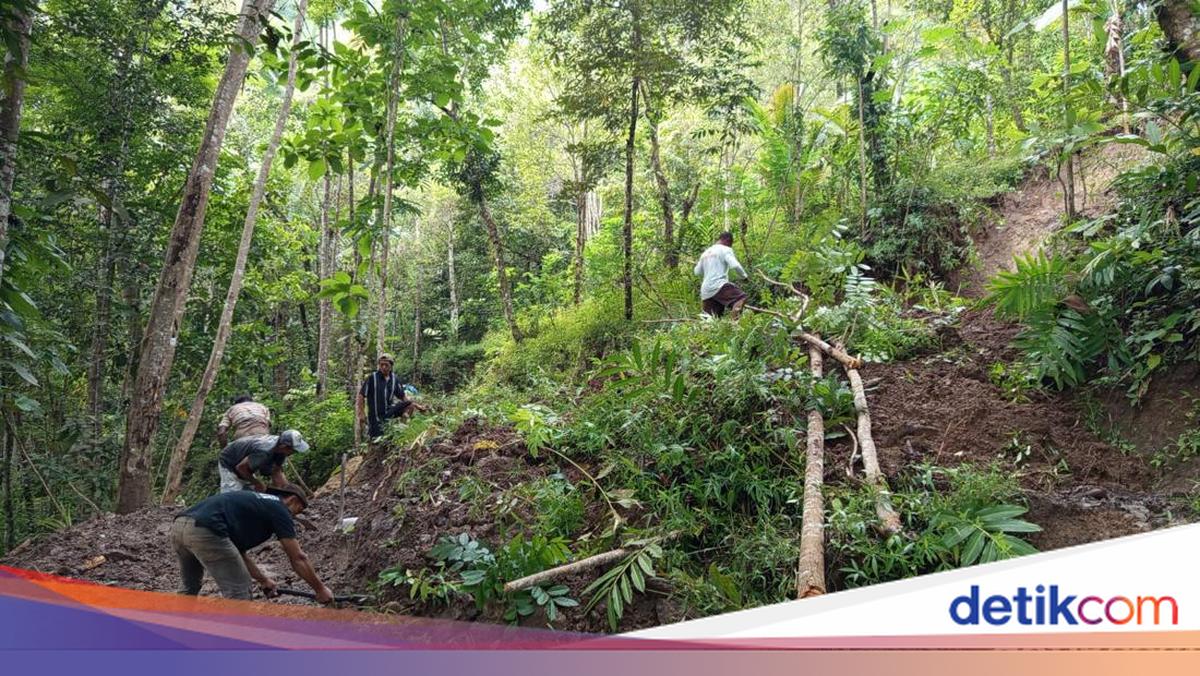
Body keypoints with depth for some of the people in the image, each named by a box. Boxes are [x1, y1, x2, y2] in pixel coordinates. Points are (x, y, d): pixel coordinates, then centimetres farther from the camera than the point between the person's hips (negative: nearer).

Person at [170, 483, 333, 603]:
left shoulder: (253, 503, 33)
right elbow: (298, 558, 11)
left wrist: (263, 580, 45)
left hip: (179, 526, 10)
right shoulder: (279, 509, 11)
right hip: (204, 531, -9)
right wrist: (320, 589, 21)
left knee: (189, 587, 32)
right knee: (238, 593, 3)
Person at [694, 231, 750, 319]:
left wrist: (698, 264, 49)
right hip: (719, 286, -8)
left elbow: (697, 272, 30)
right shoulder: (725, 250, 4)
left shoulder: (705, 253, 25)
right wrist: (745, 275, 2)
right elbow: (734, 265, -12)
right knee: (741, 299, -23)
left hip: (706, 291, 8)